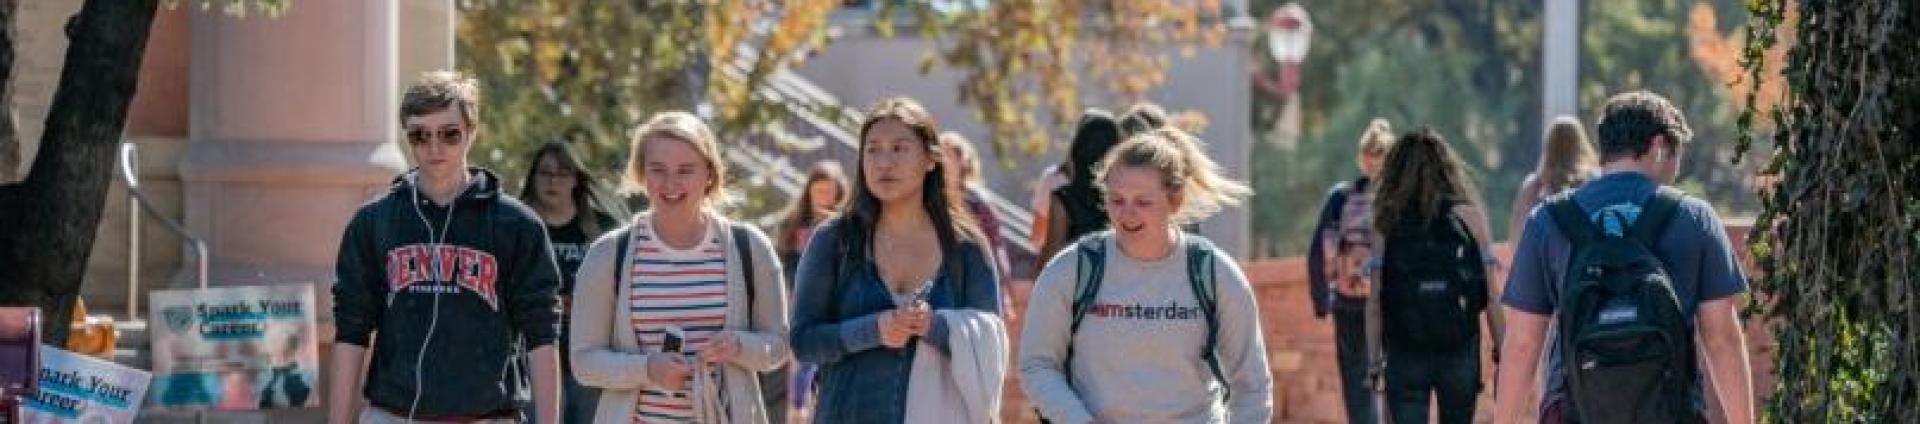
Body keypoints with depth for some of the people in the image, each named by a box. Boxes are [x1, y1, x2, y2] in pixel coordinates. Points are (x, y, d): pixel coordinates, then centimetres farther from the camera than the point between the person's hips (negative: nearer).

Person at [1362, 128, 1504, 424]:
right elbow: (1492, 295, -2)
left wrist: (1374, 363, 2)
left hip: (1403, 354, 0)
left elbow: (1374, 303, -2)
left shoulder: (1387, 223, 2)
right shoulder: (1467, 216, 1)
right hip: (1460, 351, 0)